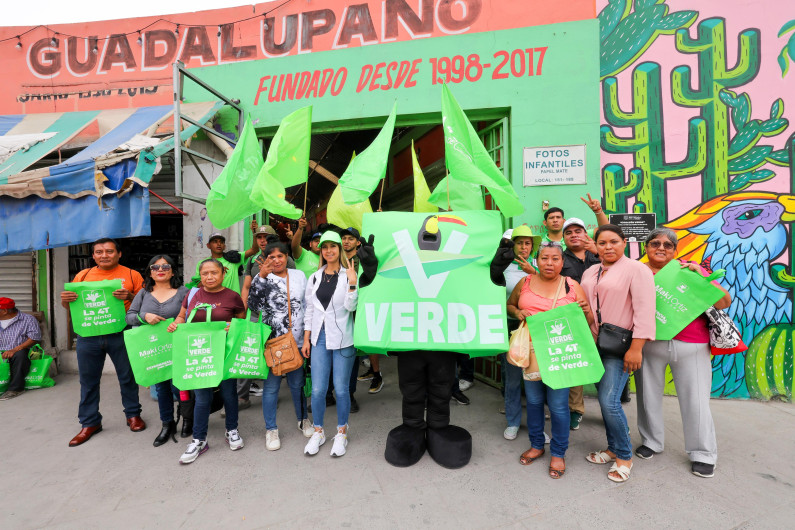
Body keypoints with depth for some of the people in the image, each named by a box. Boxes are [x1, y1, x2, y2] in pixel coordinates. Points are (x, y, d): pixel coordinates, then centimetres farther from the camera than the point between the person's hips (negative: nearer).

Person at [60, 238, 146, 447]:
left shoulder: (132, 275, 0)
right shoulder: (82, 275, 9)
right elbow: (71, 305, 14)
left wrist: (130, 296, -21)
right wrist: (65, 300, -9)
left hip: (120, 335, -3)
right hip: (88, 335, 3)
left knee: (127, 377, 8)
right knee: (88, 380, 12)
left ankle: (133, 414, 25)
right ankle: (90, 423, 27)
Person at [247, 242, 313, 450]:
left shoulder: (299, 275, 6)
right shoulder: (262, 278, -2)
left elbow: (308, 305, 12)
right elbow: (253, 305, -18)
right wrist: (261, 276, -24)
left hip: (296, 340, 2)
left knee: (297, 383, 14)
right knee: (271, 386, 8)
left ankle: (303, 420, 36)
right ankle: (271, 429, 27)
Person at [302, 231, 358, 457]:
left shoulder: (349, 276, -2)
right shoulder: (314, 278, 9)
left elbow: (351, 307, -9)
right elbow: (309, 309, 11)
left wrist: (352, 284, -21)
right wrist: (306, 338, 8)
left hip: (343, 338, -3)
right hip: (319, 337, 3)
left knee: (341, 389, 5)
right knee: (318, 389, 6)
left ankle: (341, 433, 26)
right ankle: (318, 432, 28)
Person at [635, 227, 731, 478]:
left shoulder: (689, 269, 3)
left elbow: (725, 302, 0)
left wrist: (701, 276, -13)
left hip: (691, 345, 0)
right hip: (649, 344, 0)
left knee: (695, 399, 8)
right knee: (648, 394, 12)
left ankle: (702, 454, 29)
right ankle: (651, 442, 33)